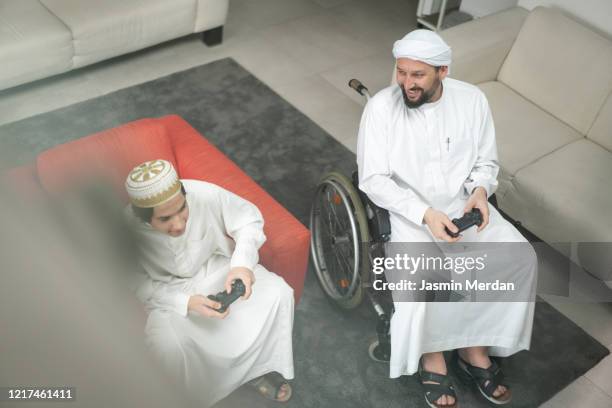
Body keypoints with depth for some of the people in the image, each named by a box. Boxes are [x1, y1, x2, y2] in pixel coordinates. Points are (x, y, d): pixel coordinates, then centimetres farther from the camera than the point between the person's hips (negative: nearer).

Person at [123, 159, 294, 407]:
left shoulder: (204, 194, -31)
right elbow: (136, 286, -17)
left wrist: (242, 264, -30)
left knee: (277, 292, -13)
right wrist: (185, 302, -30)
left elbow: (250, 219, -14)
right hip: (165, 292, -2)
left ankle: (259, 367, 11)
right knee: (168, 345, -30)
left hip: (215, 269, 3)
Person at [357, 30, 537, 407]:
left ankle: (474, 346, 3)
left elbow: (487, 162, 7)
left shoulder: (472, 99, -4)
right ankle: (431, 356, -1)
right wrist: (425, 214, -25)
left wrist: (480, 190, -17)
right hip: (408, 213, -4)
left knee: (521, 258, -15)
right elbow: (373, 180, -14)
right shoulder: (381, 107, -14)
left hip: (463, 205, 4)